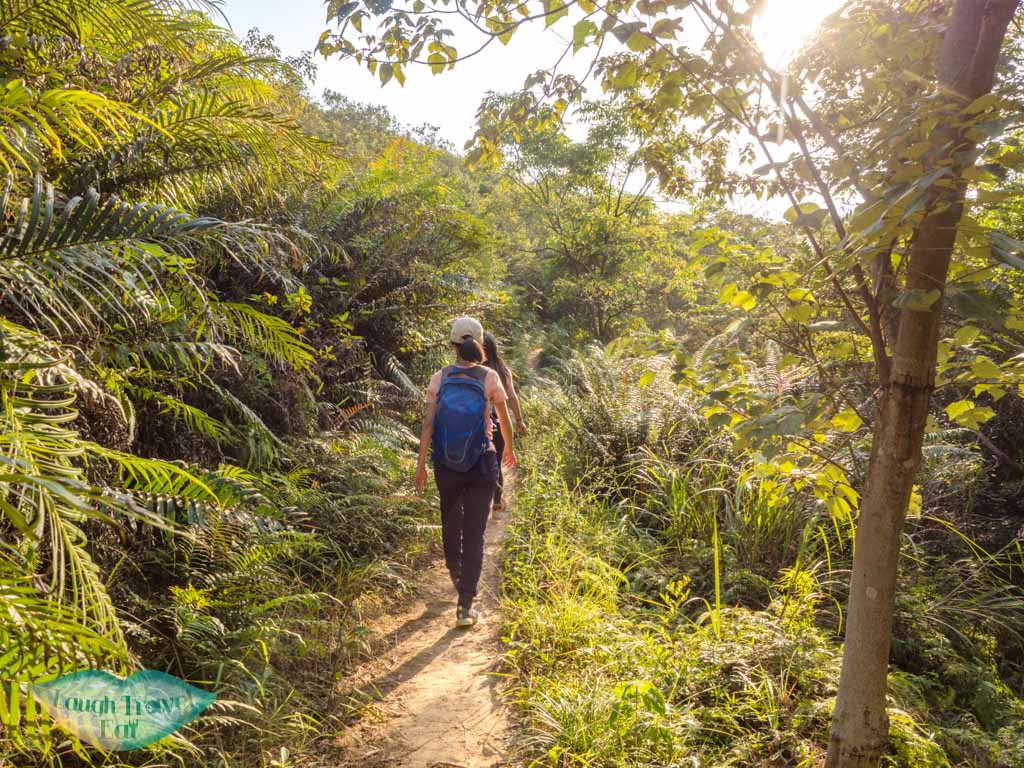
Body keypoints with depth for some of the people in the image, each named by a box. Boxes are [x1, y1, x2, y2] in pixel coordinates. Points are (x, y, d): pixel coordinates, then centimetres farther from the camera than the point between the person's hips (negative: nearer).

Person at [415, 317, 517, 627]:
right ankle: (465, 604, 0)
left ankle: (458, 579, 45)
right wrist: (509, 449, 21)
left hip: (446, 464, 2)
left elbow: (428, 423, -7)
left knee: (450, 523, 22)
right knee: (474, 533, 3)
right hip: (481, 463, -2)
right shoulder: (489, 378, -7)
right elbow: (505, 421, 3)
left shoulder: (440, 378, -4)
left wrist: (421, 463, 0)